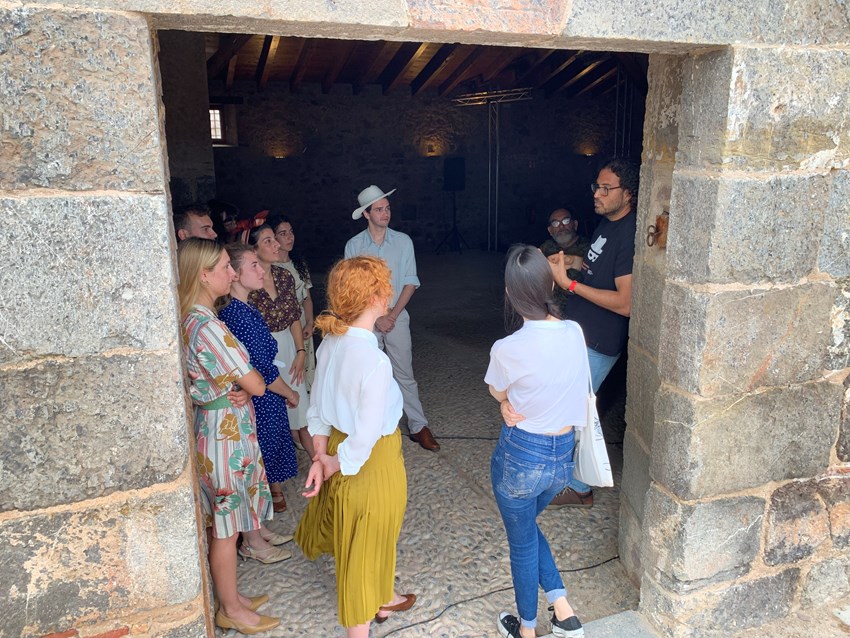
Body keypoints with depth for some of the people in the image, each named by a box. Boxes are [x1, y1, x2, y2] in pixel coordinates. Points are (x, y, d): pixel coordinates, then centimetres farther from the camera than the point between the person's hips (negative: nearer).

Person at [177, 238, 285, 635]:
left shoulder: (190, 319, 4)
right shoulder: (207, 326, -25)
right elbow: (255, 386, -21)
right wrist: (252, 374, 0)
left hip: (215, 426, 9)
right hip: (226, 431, -9)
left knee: (225, 523, 21)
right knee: (226, 527, 8)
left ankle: (230, 598, 38)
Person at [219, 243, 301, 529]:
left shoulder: (229, 310, 5)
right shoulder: (243, 315, -25)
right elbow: (264, 372, -22)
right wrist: (291, 394, -6)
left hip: (248, 399, 9)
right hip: (261, 404, -9)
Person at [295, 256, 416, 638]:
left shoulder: (331, 341, -7)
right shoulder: (375, 362, -31)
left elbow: (318, 406, 0)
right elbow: (365, 437, -28)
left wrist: (320, 456, -1)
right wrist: (332, 464, -12)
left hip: (338, 442, 8)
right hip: (371, 462, -8)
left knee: (355, 532, 28)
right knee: (368, 539, 13)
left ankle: (381, 599, 56)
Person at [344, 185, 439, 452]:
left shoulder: (403, 241, -2)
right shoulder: (354, 245, -3)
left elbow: (410, 282, -1)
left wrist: (393, 314, -9)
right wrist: (376, 318, -10)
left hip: (396, 318, 0)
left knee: (404, 374, 3)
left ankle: (418, 427, 11)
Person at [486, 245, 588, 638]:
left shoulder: (508, 349, -25)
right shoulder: (575, 333, -9)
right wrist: (520, 402, -4)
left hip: (521, 456, -5)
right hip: (564, 455, 5)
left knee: (522, 540, 19)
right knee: (527, 524, 30)